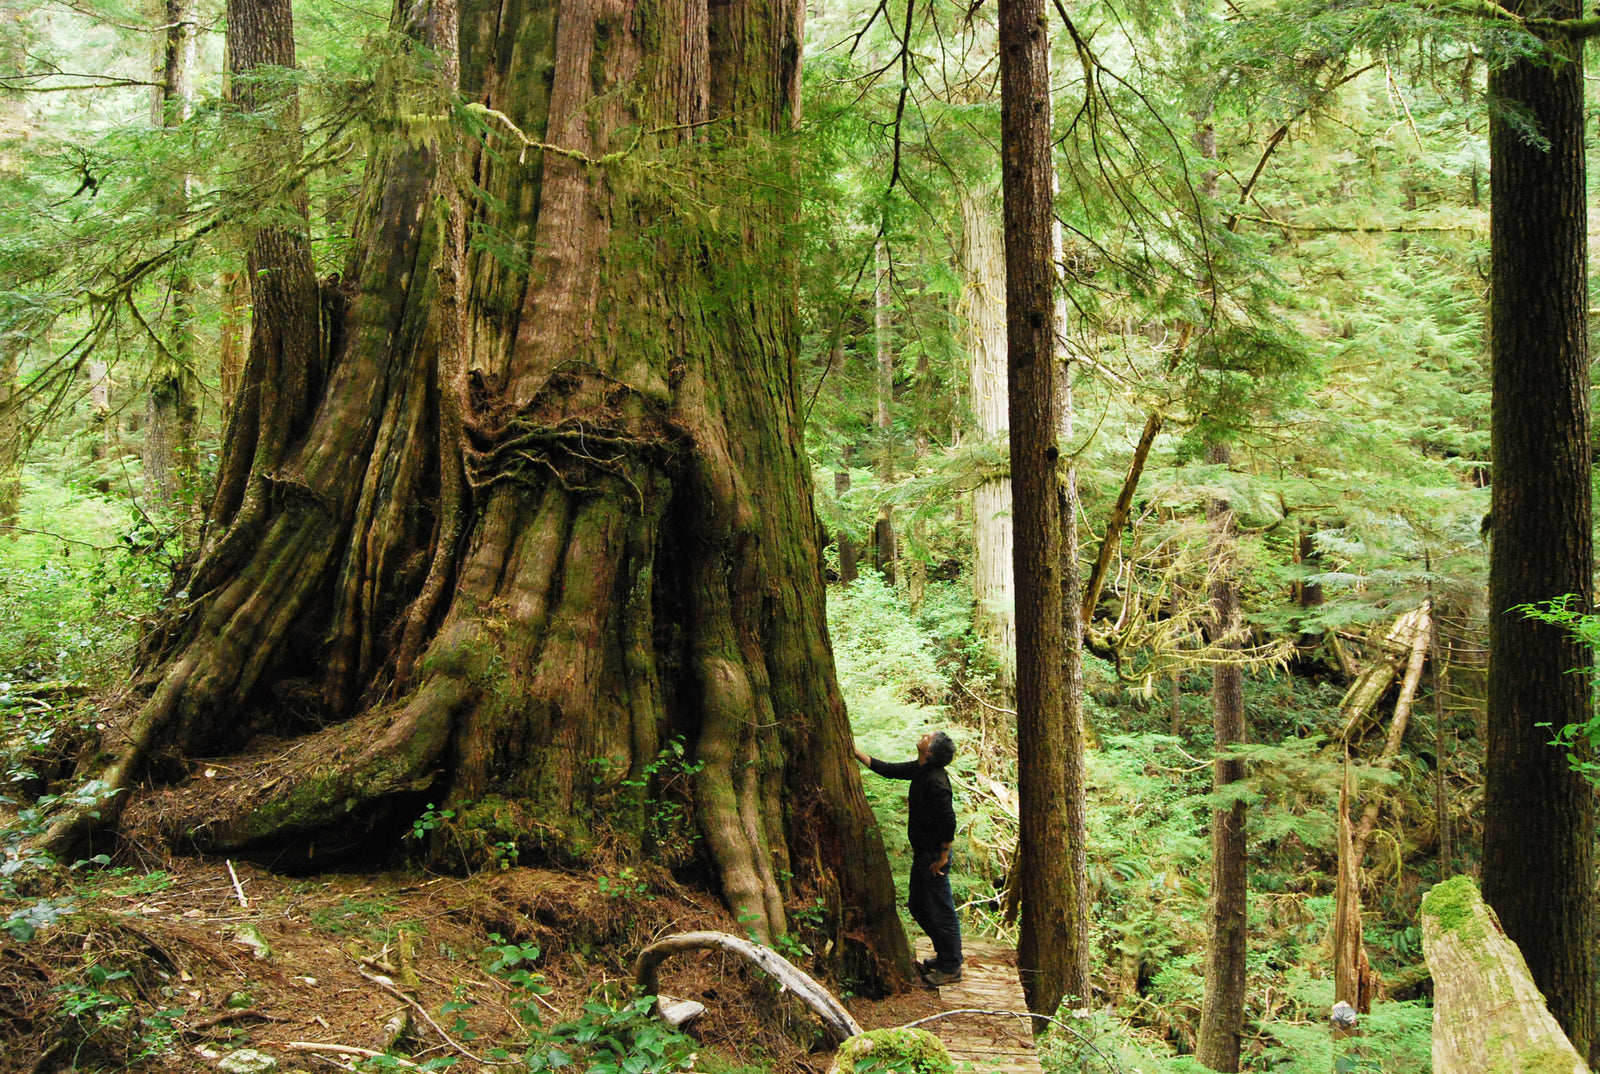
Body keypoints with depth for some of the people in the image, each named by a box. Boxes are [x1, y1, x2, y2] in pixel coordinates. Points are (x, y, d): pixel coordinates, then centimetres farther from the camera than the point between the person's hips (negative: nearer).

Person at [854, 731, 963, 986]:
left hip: (934, 856, -10)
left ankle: (951, 968, 11)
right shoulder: (920, 770, 3)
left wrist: (943, 858, -19)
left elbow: (949, 821, -26)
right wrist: (855, 752, 14)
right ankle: (943, 955, 32)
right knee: (918, 907, 19)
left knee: (941, 912, 0)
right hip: (922, 851, 10)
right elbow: (887, 769, 15)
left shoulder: (935, 781, -25)